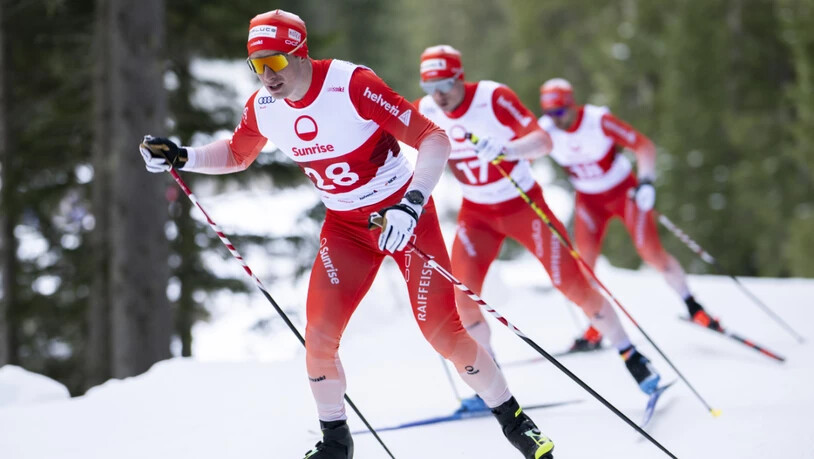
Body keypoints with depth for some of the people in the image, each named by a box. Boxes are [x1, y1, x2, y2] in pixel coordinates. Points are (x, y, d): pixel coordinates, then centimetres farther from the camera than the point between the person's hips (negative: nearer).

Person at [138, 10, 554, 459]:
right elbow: (236, 155, 13)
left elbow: (434, 139, -27)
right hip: (345, 225, 5)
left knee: (442, 331, -9)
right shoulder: (263, 107, -10)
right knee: (319, 337, -8)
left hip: (405, 214, -4)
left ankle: (513, 419, 12)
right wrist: (180, 157, -3)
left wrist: (411, 204, -38)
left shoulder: (353, 85, -28)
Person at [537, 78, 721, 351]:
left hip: (624, 191, -3)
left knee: (651, 251, -10)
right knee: (583, 259, -12)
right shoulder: (544, 130, -17)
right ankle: (594, 329, 0)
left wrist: (646, 181, -35)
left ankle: (694, 308, 5)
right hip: (589, 199, 3)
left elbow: (644, 146, -22)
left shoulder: (599, 121, -26)